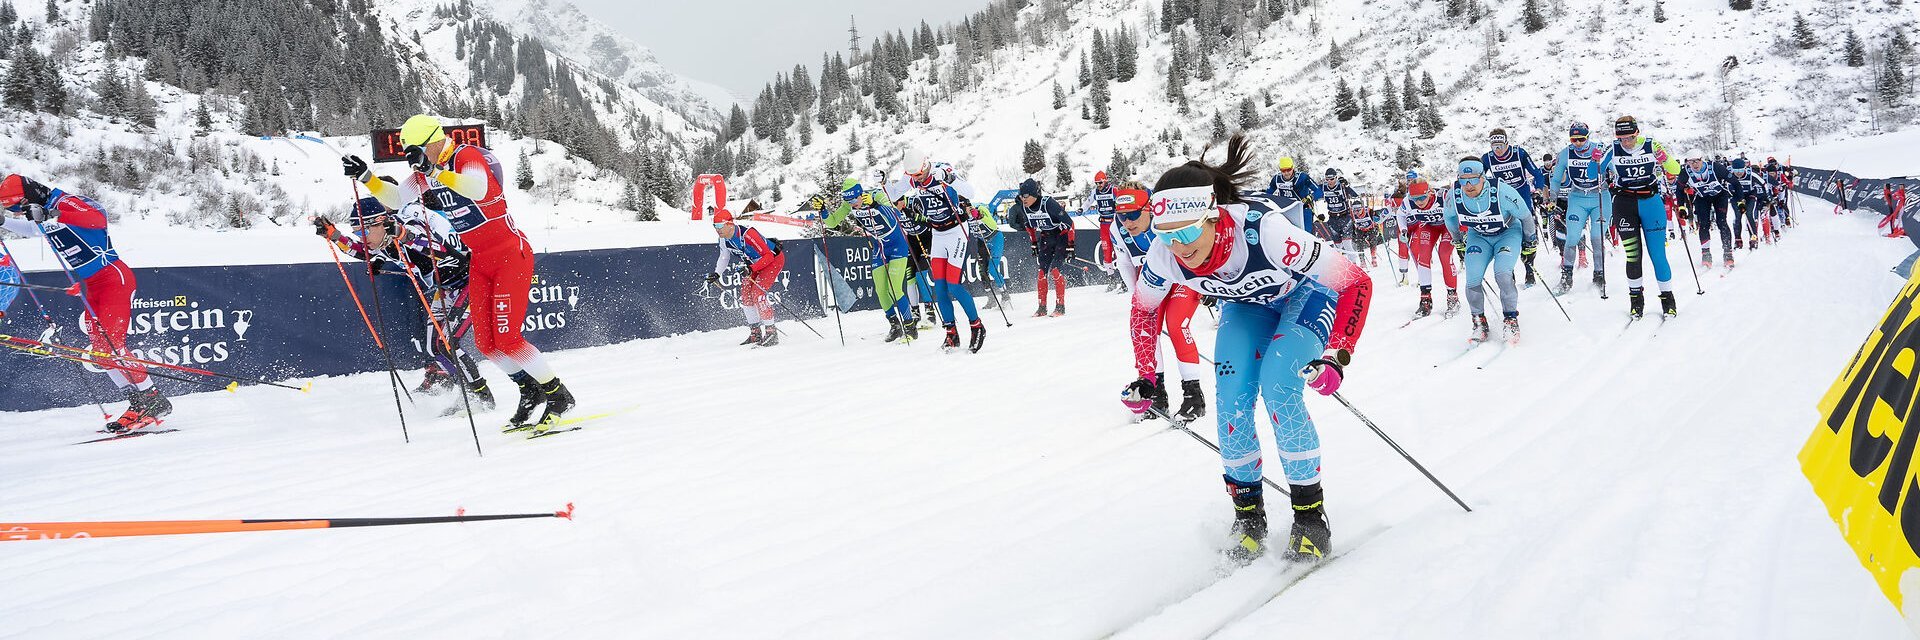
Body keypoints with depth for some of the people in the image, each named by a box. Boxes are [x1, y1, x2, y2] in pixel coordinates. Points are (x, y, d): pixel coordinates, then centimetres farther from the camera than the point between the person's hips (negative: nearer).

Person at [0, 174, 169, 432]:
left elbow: (98, 217, -37)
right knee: (100, 351, 3)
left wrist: (53, 215, -45)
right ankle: (138, 403, 5)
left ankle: (153, 399, -15)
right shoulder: (44, 212, 13)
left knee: (110, 344, -19)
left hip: (114, 278, -10)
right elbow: (30, 229, 39)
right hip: (91, 287, 10)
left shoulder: (65, 202, -15)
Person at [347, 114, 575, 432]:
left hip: (512, 255, -8)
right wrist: (366, 176, -3)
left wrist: (435, 170, -48)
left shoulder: (468, 156, -18)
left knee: (507, 338, -15)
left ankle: (559, 396, -2)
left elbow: (477, 188, -38)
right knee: (485, 342, 3)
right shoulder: (424, 174, 5)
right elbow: (395, 198, 12)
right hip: (479, 263, 8)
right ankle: (531, 392, 21)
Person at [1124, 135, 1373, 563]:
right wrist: (1147, 377, -7)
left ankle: (1311, 515, -7)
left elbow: (1356, 283, -33)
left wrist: (1336, 356, -39)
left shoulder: (1264, 232, -43)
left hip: (1306, 293, -4)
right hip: (1246, 302, 4)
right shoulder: (1164, 255, -29)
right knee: (1231, 402, -12)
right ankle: (1248, 514, 7)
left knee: (1278, 392, -22)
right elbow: (1144, 309, -4)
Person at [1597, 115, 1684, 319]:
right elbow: (1597, 173, 6)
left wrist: (1664, 159, -21)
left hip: (1651, 202, 0)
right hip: (1625, 203, 1)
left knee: (1657, 253, -1)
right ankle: (1636, 297, 8)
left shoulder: (1651, 146, -5)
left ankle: (1667, 298, 12)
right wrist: (1596, 161, -15)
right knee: (1633, 254, -5)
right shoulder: (1613, 149, -3)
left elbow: (1675, 170, -1)